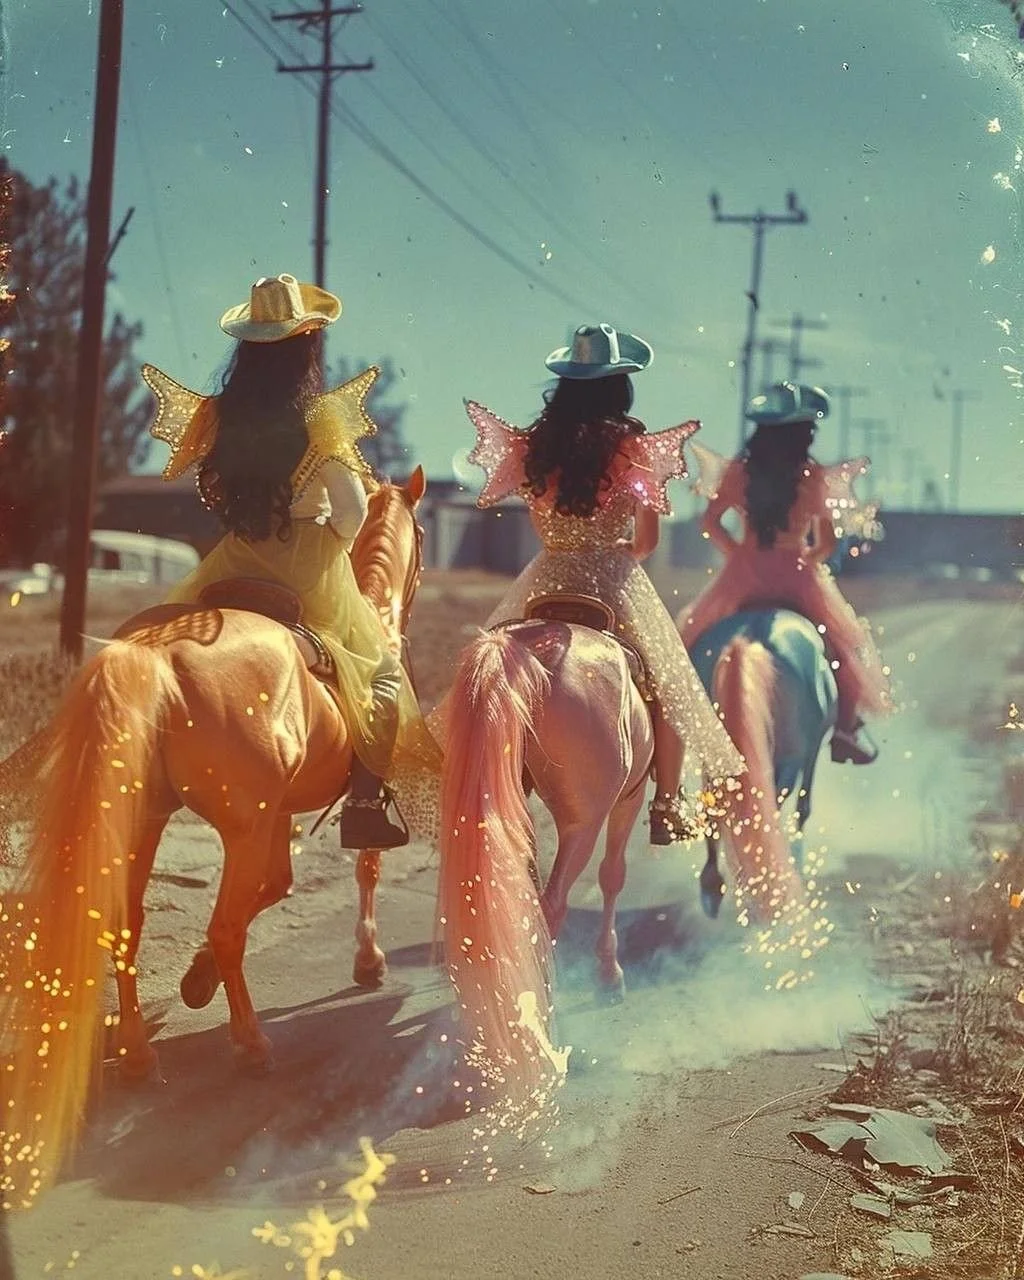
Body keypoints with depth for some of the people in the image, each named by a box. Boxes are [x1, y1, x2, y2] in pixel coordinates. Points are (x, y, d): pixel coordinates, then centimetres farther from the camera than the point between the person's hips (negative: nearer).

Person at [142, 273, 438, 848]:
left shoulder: (220, 414, -2)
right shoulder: (321, 417, -14)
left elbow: (210, 491, 9)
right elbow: (352, 510, -14)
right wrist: (335, 545, 4)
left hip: (235, 564, 4)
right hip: (311, 568, -4)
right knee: (378, 669, 9)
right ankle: (368, 799, 0)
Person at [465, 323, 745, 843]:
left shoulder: (535, 446, 1)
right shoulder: (633, 448, -9)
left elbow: (540, 523, 11)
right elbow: (647, 540, -5)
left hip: (546, 582, 3)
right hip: (615, 584, -3)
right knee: (663, 685, 11)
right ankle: (669, 806, 15)